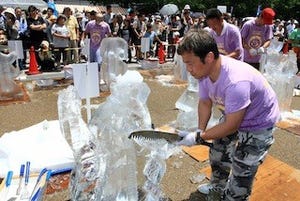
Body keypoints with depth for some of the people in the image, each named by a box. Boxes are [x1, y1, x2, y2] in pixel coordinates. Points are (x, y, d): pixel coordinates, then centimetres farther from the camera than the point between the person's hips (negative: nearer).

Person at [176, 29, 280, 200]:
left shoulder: (236, 82, -42)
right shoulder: (205, 70, -19)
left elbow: (231, 126, -31)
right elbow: (205, 103, -4)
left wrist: (198, 138, -24)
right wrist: (201, 131, -17)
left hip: (258, 124, -7)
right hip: (232, 117, 8)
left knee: (241, 172, -2)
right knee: (217, 154, 20)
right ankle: (219, 186, 47)